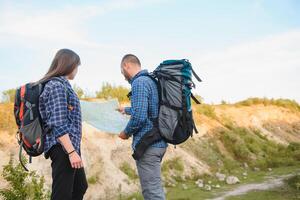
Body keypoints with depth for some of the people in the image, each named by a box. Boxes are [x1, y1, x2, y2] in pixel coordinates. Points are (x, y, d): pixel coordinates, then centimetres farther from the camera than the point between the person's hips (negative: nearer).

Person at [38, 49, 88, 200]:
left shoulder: (62, 84, 16)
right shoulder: (57, 85, -14)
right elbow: (58, 124, -22)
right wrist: (72, 152, -24)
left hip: (71, 144, 11)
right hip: (63, 147, -11)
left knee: (80, 187, 20)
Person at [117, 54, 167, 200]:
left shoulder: (139, 83, -14)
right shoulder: (150, 80, 14)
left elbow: (139, 117, -24)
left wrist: (126, 132, -6)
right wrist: (126, 110, 47)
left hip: (147, 144, -10)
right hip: (158, 142, 10)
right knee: (154, 187, 18)